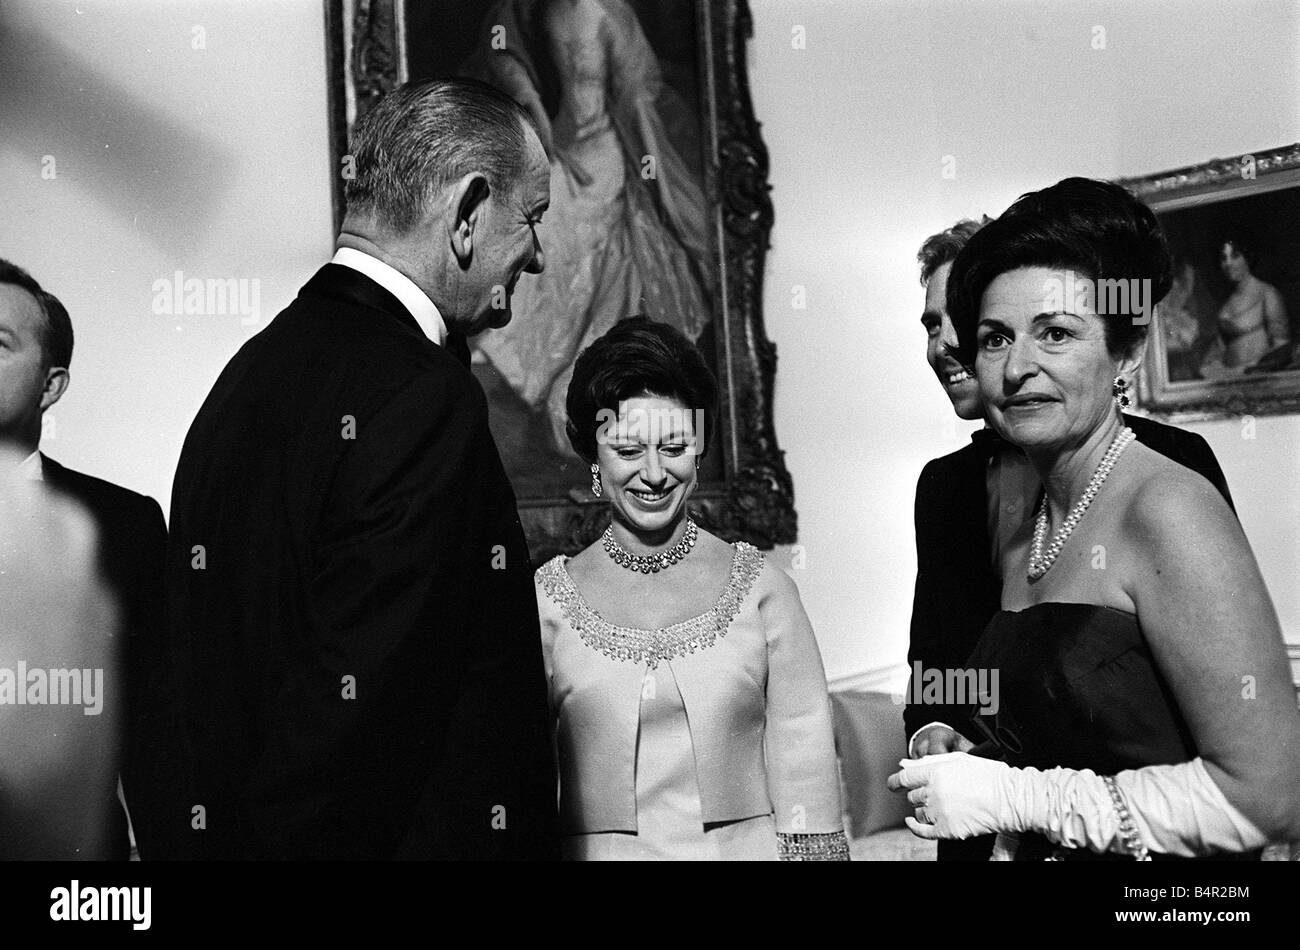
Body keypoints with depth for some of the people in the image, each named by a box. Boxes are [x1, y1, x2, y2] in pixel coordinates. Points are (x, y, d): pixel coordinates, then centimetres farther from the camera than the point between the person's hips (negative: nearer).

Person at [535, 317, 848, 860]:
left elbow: (801, 752, -2)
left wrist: (809, 849, -7)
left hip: (745, 848, 0)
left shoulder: (760, 587, -3)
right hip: (596, 851, 0)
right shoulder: (549, 600, -3)